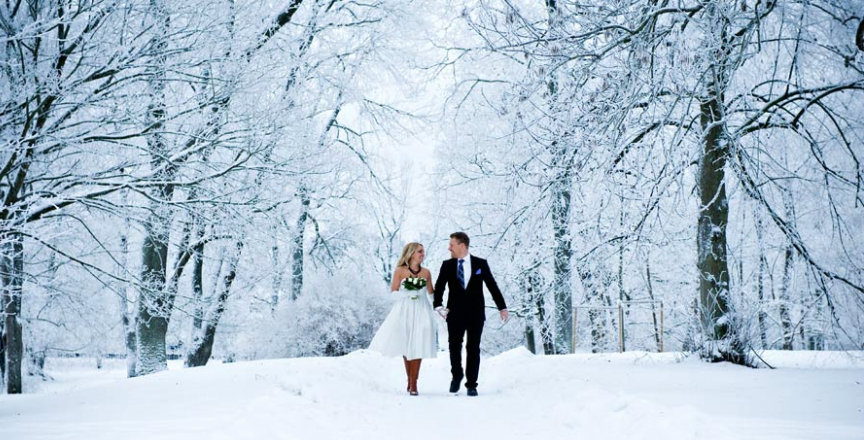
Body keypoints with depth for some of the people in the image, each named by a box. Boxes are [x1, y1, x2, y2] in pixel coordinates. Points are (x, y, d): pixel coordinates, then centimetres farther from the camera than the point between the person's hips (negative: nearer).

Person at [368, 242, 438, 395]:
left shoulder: (426, 272, 8)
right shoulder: (400, 271, 1)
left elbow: (431, 293, 15)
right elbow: (393, 292, 0)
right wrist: (409, 293, -12)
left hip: (421, 311, 1)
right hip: (404, 310, -1)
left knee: (417, 347, -5)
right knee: (405, 346, 0)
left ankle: (413, 383, -2)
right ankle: (410, 380, 13)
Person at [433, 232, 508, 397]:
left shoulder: (481, 264, 2)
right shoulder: (447, 265, 5)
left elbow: (492, 286, 4)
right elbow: (439, 287, 2)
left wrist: (502, 307, 0)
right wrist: (438, 305, -15)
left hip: (476, 313, -1)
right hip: (455, 313, 1)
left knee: (473, 349, 2)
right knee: (454, 346, 1)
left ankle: (471, 384, 9)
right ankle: (456, 376, 24)